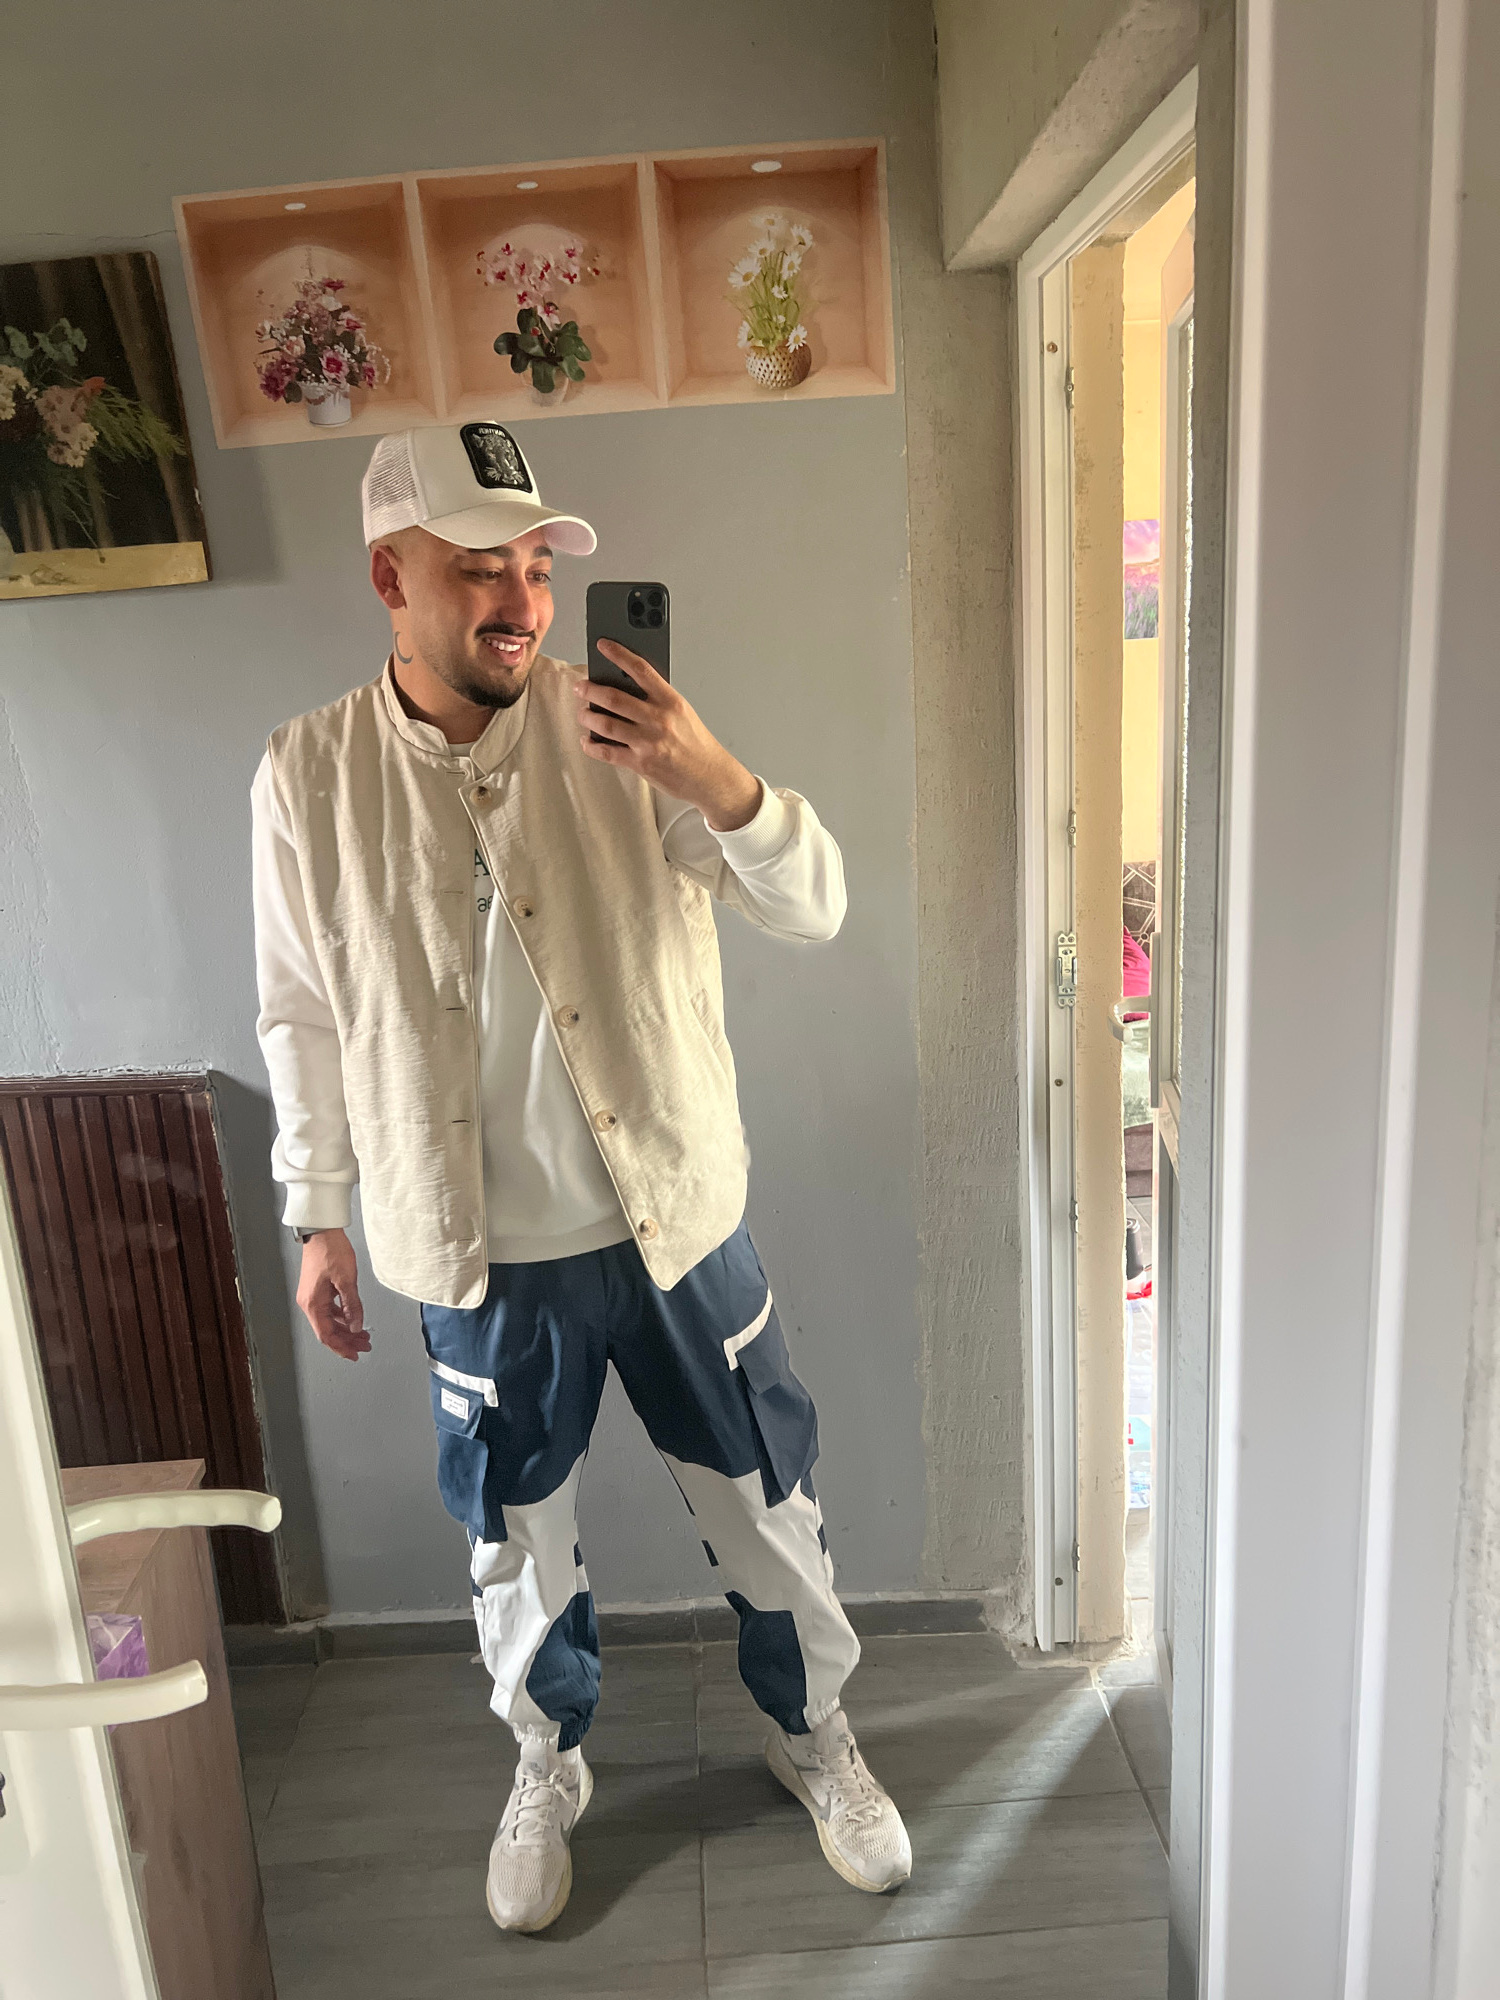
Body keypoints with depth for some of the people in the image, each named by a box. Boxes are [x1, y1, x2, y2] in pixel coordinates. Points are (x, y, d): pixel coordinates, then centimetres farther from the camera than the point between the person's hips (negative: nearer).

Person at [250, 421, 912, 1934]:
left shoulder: (620, 735, -10)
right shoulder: (308, 776, -6)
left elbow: (814, 910, -12)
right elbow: (302, 1017, 3)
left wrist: (714, 776, -31)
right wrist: (320, 1219, 7)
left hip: (677, 1221, 0)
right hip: (475, 1255, 1)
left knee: (766, 1507, 16)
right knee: (515, 1541, 20)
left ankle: (813, 1735, 46)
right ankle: (547, 1767, 50)